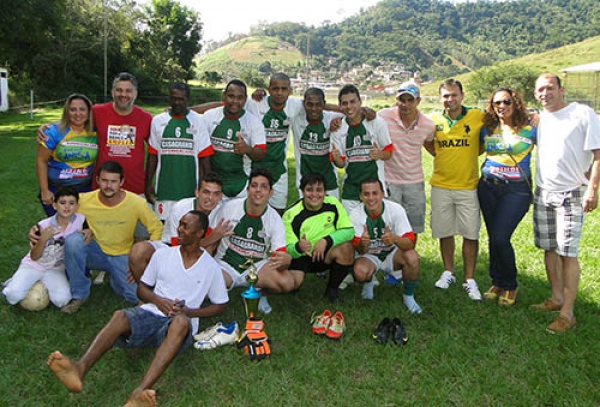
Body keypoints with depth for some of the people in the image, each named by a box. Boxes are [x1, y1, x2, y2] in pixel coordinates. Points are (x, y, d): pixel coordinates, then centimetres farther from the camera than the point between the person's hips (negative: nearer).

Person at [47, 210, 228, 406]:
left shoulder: (210, 267, 6)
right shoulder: (163, 254, 12)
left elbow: (219, 306, 9)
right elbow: (142, 288, 17)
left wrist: (188, 311, -7)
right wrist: (158, 300, -6)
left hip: (178, 323, -3)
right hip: (150, 313, 3)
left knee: (182, 322, -39)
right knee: (120, 316, -29)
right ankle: (80, 369, -56)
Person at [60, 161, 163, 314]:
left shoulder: (136, 203, -18)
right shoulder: (84, 201, -15)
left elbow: (156, 228, -5)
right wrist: (86, 231, -18)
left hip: (122, 256, 0)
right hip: (95, 253, 0)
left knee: (137, 296, -20)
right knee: (73, 240, -32)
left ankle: (114, 279, 17)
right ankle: (79, 295, -14)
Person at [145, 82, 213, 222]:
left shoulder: (198, 121, 1)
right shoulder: (158, 121, 7)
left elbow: (204, 158, 1)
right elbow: (152, 155, 10)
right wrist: (148, 184, 6)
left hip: (190, 188, -1)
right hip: (164, 188, 2)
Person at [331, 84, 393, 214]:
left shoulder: (377, 123, -6)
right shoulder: (338, 128, 1)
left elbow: (389, 151, 2)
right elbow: (342, 164, 5)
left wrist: (380, 155, -20)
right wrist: (336, 158, -18)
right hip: (350, 188, 3)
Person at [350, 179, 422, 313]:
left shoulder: (396, 209, -22)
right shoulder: (356, 214, -20)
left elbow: (410, 243, -26)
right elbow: (360, 251, -20)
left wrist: (394, 239, -49)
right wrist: (362, 244, -46)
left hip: (392, 253, 0)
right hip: (369, 256, 0)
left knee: (412, 256, -32)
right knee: (359, 272, -32)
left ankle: (408, 296, -4)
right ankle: (369, 281, 9)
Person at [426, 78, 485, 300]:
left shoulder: (478, 117, -4)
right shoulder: (434, 120, 3)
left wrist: (475, 152, -5)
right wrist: (424, 135, -1)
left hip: (468, 185, -2)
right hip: (440, 185, 2)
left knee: (471, 234, 3)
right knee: (444, 232, 12)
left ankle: (469, 280, 17)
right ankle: (448, 273, 30)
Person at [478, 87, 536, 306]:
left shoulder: (530, 129, -2)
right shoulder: (488, 129, 9)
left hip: (516, 190, -4)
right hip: (488, 187, 4)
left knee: (500, 238, -12)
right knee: (493, 238, 8)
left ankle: (510, 286, 10)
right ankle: (497, 282, 25)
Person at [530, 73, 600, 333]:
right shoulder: (537, 119, 9)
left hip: (571, 194, -5)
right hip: (542, 193, 6)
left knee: (568, 252, -6)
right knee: (549, 248, 11)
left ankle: (567, 313, 1)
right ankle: (557, 298, 26)